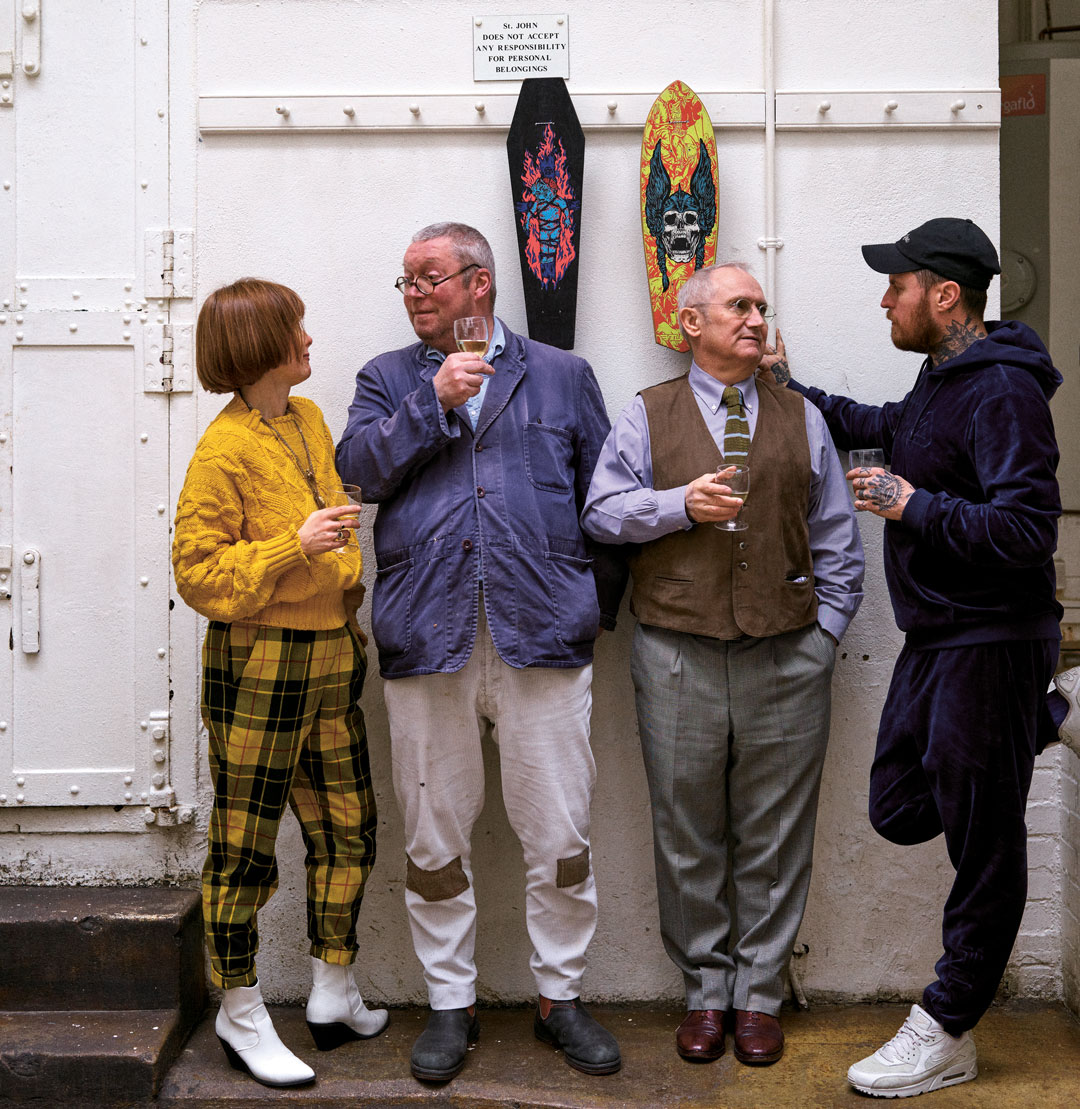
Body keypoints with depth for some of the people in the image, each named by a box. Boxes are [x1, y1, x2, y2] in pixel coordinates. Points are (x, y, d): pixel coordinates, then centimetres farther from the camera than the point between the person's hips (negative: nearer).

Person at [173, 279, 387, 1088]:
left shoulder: (308, 419, 10)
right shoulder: (223, 451, -14)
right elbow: (198, 573, -15)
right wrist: (293, 548, -22)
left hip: (331, 658, 8)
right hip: (259, 666, -8)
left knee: (347, 828, 13)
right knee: (246, 845, 4)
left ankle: (335, 996, 29)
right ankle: (241, 1014, 19)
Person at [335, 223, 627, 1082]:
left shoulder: (563, 376, 13)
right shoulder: (389, 380, 15)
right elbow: (357, 469, -3)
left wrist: (597, 604, 6)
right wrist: (435, 400, -8)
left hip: (543, 638, -1)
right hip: (427, 641, 1)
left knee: (560, 835, 3)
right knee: (435, 840, 8)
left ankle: (560, 996, 22)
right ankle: (451, 1003, 25)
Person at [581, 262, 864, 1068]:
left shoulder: (801, 419, 14)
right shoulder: (647, 416, 9)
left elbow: (836, 540, 13)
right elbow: (603, 512, 2)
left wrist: (824, 631, 4)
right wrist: (680, 503, -11)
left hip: (786, 662, 1)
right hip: (678, 659, -1)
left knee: (773, 837, 5)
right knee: (688, 835, 6)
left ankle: (759, 994, 19)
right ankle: (706, 992, 20)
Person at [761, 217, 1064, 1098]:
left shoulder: (1002, 393, -19)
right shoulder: (942, 382, 12)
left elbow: (1027, 531, -26)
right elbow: (884, 430, 32)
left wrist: (914, 506, -22)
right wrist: (792, 390, 26)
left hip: (990, 645, -9)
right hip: (935, 639, 10)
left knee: (982, 842, 2)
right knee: (900, 810, 16)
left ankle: (947, 1035, 12)